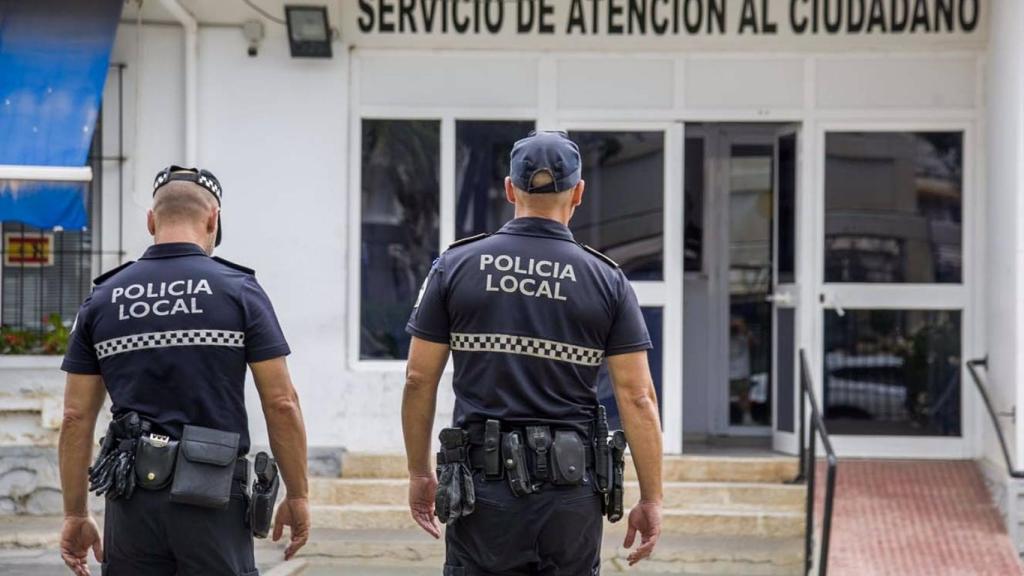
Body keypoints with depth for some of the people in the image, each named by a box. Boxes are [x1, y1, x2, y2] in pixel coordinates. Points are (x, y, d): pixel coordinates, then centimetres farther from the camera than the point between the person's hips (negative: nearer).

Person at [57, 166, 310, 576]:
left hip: (132, 498, 3)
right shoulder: (239, 291, -2)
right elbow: (281, 404, -4)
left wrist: (75, 514, 11)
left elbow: (76, 417, 5)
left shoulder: (102, 300, 6)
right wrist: (297, 496, 5)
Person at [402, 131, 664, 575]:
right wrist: (651, 499, 1)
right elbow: (637, 397, -4)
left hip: (482, 486, 0)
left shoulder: (455, 266, 1)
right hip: (570, 488, 0)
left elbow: (419, 379, 2)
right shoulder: (607, 280, 0)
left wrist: (419, 472, 13)